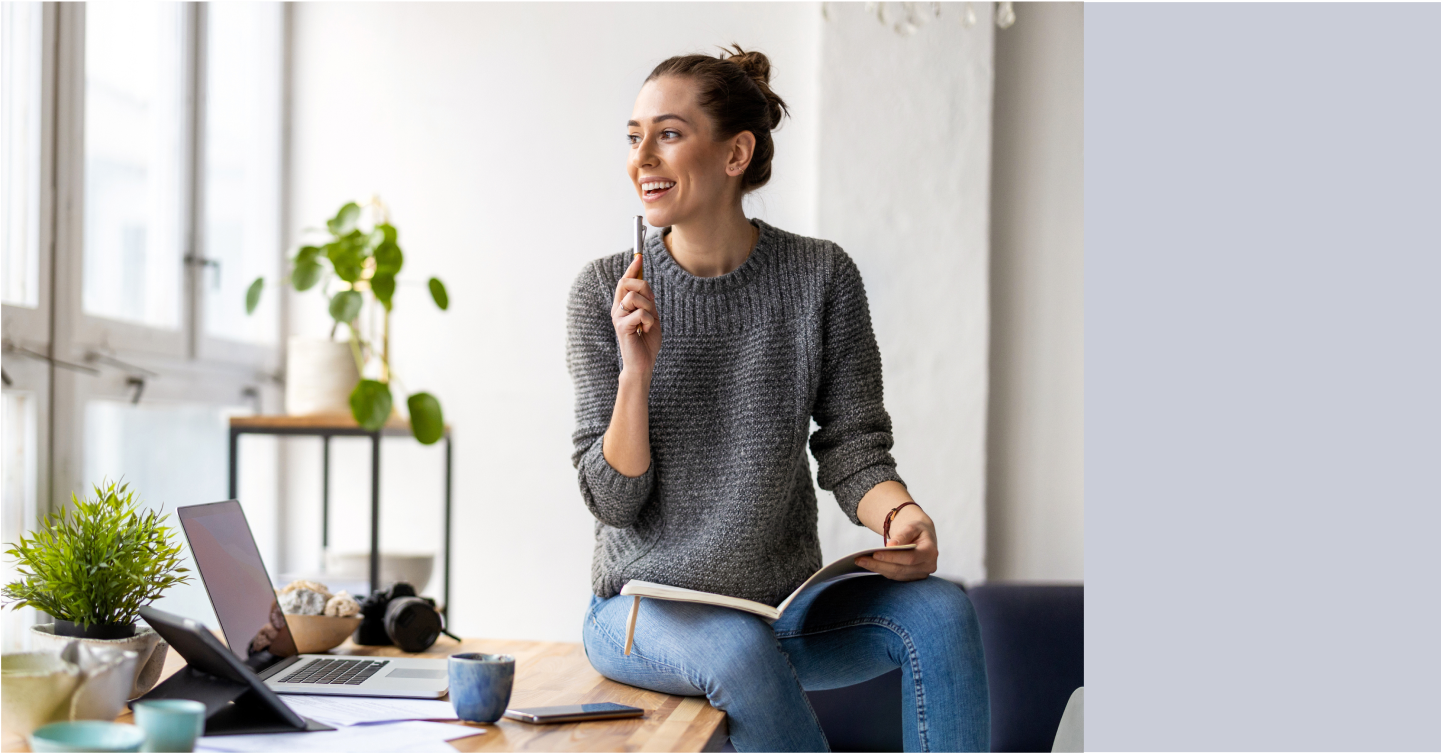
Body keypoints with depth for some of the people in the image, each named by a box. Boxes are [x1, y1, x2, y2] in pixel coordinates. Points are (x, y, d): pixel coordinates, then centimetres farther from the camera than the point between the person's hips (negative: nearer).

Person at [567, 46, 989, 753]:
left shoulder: (821, 277, -2)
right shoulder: (603, 291, -5)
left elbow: (853, 450, -1)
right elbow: (614, 501, -6)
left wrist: (902, 514, -23)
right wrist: (635, 371, -22)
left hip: (786, 601, 2)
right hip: (646, 610, -1)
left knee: (938, 609, -25)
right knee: (741, 652, -34)